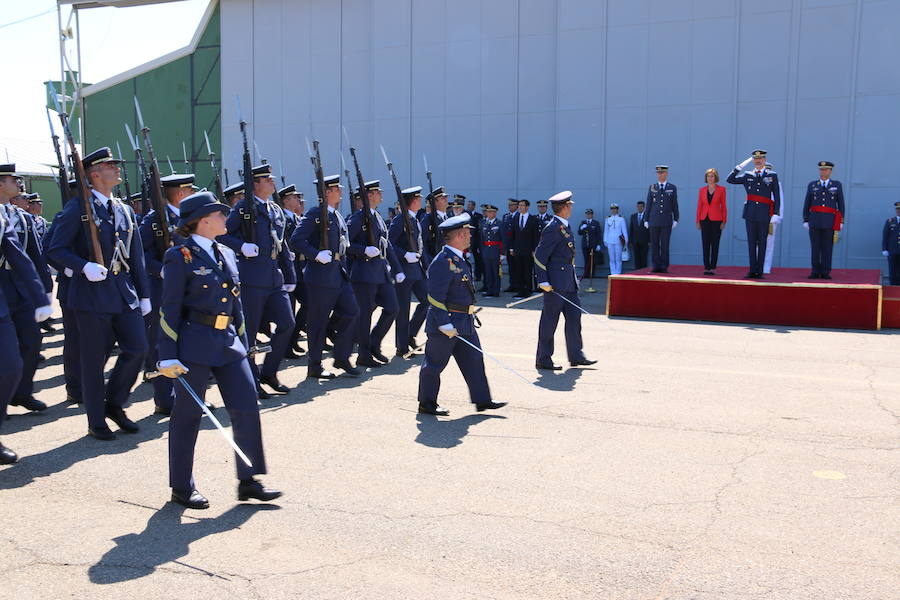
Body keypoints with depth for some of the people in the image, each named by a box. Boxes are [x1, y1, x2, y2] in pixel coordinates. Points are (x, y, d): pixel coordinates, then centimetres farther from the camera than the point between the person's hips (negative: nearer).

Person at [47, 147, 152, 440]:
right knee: (94, 359, 3)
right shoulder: (78, 208, -5)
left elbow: (136, 256, 15)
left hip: (125, 292, 5)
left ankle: (114, 404, 21)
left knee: (137, 348, -1)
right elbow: (56, 250, -6)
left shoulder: (125, 210, 13)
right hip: (93, 294, -5)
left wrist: (143, 294, 13)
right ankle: (97, 422, 16)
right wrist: (84, 267, -23)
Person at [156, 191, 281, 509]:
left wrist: (243, 343, 17)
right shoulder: (180, 257, -7)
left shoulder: (226, 254, 13)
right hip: (194, 345, -7)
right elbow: (169, 310, -10)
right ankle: (182, 487, 18)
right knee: (188, 415, 4)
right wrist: (169, 357, -13)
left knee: (246, 407, 2)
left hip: (228, 343, 7)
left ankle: (248, 481, 13)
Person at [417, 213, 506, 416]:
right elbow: (435, 297, -23)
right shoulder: (443, 262, -20)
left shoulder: (458, 259, 12)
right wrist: (445, 325, -24)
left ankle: (482, 400, 19)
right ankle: (426, 404, 15)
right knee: (435, 363, 3)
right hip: (446, 323, -10)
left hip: (464, 323, 10)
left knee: (474, 360, 11)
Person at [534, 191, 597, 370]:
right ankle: (543, 360, 7)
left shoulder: (564, 226, 15)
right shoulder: (552, 228, -15)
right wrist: (543, 281, -21)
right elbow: (539, 255, -18)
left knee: (574, 316, 12)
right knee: (549, 321, -2)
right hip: (556, 282, -10)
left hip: (568, 282, 10)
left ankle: (576, 355, 21)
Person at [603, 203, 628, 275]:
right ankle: (612, 274, 6)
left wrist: (626, 241, 2)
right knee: (612, 259, 3)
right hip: (610, 242, 2)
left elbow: (624, 230, 5)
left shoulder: (621, 219, 4)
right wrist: (605, 241, 10)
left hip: (618, 242, -2)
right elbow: (606, 230, 15)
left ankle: (618, 274, 2)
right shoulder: (608, 219, 11)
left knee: (618, 259, -2)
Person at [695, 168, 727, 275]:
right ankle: (706, 267, 6)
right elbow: (699, 206, 8)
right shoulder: (702, 190, 7)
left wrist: (724, 221, -3)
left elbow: (724, 206, 2)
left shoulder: (721, 189, 2)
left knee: (715, 245, 0)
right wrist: (698, 221, 3)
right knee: (705, 244, 2)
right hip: (705, 219, 2)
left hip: (716, 220, -2)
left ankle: (713, 267, 4)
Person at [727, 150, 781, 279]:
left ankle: (759, 272, 5)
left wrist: (776, 214, -5)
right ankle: (752, 271, 8)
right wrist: (740, 167, -2)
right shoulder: (747, 175, 11)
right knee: (751, 243, 4)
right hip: (750, 214, 2)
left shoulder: (772, 176, 5)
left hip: (764, 214, -2)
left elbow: (777, 197, 2)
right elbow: (730, 180, 5)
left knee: (762, 243, 2)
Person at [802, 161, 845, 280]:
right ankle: (815, 272, 5)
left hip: (830, 222, -1)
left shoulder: (837, 185, 8)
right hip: (814, 221, 1)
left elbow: (841, 204, 7)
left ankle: (825, 273, 3)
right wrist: (805, 220, 5)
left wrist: (841, 222, 2)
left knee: (827, 248, 0)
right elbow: (806, 204, 10)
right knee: (815, 247, 1)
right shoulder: (812, 185, 10)